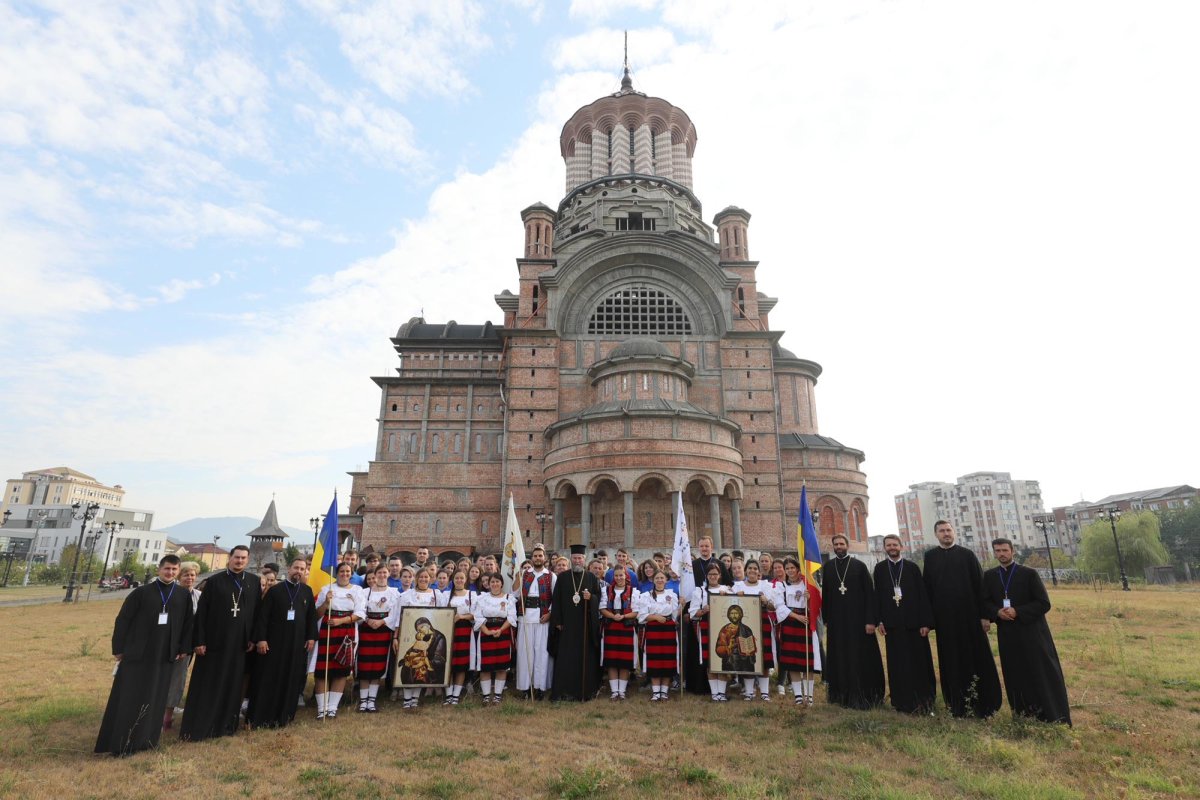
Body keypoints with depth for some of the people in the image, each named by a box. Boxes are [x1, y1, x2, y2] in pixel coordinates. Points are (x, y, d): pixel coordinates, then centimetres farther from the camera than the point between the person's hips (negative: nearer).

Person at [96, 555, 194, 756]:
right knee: (128, 698, 3)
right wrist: (118, 649, -4)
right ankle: (121, 743, 14)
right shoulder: (141, 592, -5)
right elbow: (122, 620, -2)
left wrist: (184, 649, 5)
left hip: (165, 656, 2)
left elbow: (187, 624, 8)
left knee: (154, 699, 10)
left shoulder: (184, 596, 3)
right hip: (137, 653, -2)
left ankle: (145, 739, 22)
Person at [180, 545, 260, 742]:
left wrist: (253, 638, 1)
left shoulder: (254, 582, 3)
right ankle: (197, 728, 15)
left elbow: (257, 611, 5)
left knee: (232, 686, 10)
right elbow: (201, 612, -4)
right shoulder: (214, 581, -4)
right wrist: (199, 640, -9)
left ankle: (224, 725, 23)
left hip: (239, 642, 3)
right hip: (215, 641, -2)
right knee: (206, 686, 5)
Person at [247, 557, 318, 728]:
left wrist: (311, 637, 2)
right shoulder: (274, 590, -1)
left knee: (291, 680, 7)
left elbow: (312, 616, 9)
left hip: (298, 643, 3)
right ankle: (259, 717, 13)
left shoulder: (307, 591, 7)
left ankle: (282, 717, 18)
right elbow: (262, 616, -4)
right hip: (274, 641, -2)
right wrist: (260, 638, -12)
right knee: (267, 680, 2)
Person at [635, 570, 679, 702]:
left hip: (669, 630, 2)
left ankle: (665, 691, 12)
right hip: (653, 631, -1)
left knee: (668, 660, 1)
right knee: (654, 661, -4)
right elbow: (642, 616, -2)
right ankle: (656, 692, 5)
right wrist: (655, 617, -14)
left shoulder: (672, 595, 11)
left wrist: (681, 606, -8)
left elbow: (676, 616, 9)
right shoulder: (646, 596, 5)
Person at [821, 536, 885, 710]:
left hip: (858, 619, -2)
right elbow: (825, 594, 8)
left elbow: (869, 593, -4)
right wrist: (826, 619, 6)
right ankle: (843, 695, 20)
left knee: (861, 658, 2)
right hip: (836, 620, 2)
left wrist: (870, 620, -10)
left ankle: (863, 697, 14)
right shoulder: (828, 567, 5)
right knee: (840, 659, 8)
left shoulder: (859, 566, -2)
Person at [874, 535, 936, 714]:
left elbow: (922, 595, -1)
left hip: (913, 622, -1)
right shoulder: (879, 568, 5)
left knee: (919, 662, 6)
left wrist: (925, 622, -7)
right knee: (898, 664, 5)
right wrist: (879, 620, -2)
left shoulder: (912, 567, 1)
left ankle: (923, 700, 21)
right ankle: (903, 701, 14)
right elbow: (877, 595, 4)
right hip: (892, 623, 1)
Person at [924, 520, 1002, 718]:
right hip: (944, 617, 0)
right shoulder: (930, 556, 4)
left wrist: (984, 614, -5)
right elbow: (927, 588, 3)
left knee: (977, 658, 5)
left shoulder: (967, 554, 3)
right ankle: (958, 705, 16)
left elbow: (979, 584, 1)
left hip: (969, 614, 0)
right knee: (952, 662, 7)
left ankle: (983, 705, 18)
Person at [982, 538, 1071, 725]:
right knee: (1016, 675, 9)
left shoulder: (1029, 574, -6)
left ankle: (1054, 716, 13)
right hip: (1007, 634, 3)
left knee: (1043, 674, 2)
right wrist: (997, 612, -12)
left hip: (1032, 634, -3)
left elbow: (1044, 604, -8)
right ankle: (1024, 711, 22)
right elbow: (985, 602, 9)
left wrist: (1017, 612, -18)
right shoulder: (989, 576, 4)